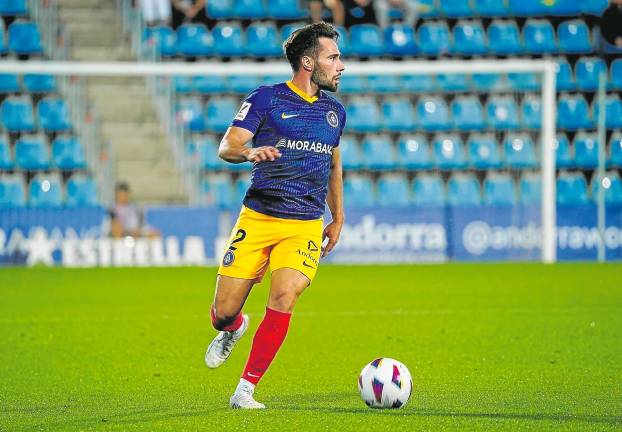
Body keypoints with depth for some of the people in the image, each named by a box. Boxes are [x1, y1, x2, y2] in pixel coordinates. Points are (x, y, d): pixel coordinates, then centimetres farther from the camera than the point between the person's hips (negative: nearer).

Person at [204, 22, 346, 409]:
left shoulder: (335, 111, 14)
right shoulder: (266, 99, -1)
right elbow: (227, 147, -10)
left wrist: (338, 220, 27)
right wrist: (249, 152, -32)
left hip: (305, 226, 3)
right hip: (257, 218, -2)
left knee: (284, 299, -22)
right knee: (223, 313, -3)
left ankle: (245, 391, -11)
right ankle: (234, 330, 38)